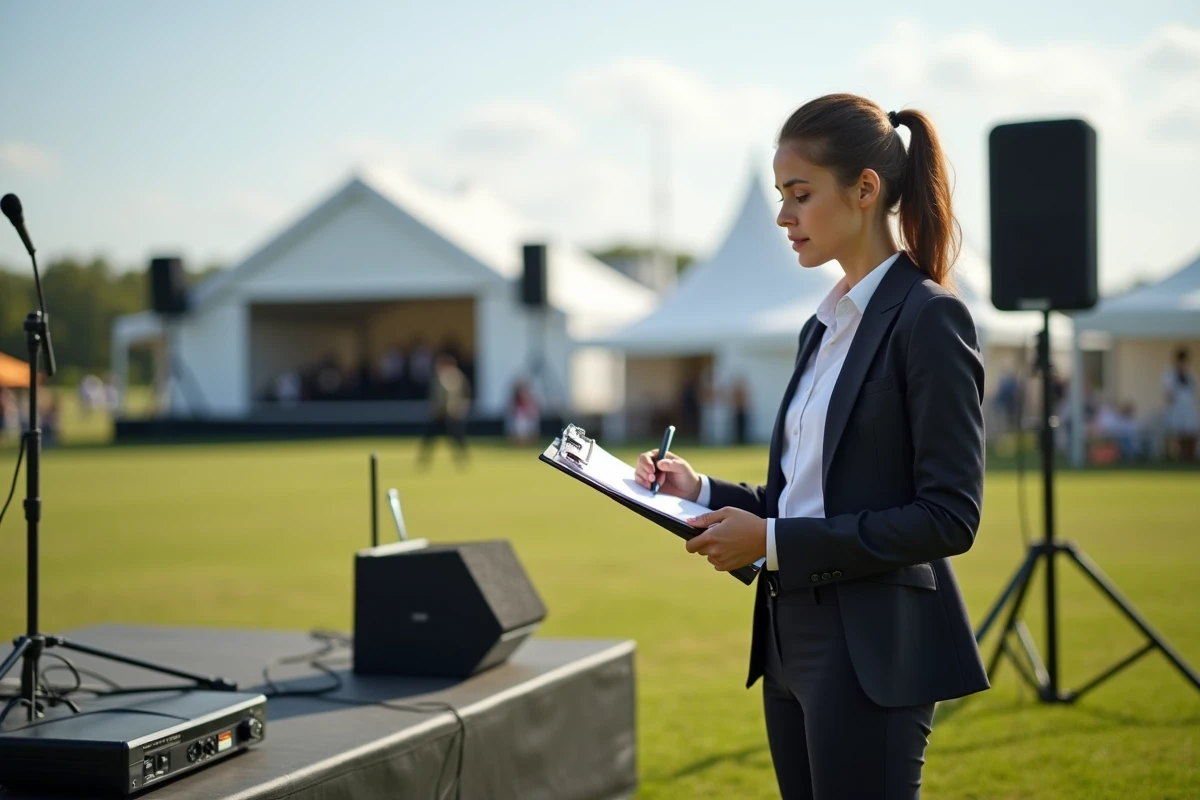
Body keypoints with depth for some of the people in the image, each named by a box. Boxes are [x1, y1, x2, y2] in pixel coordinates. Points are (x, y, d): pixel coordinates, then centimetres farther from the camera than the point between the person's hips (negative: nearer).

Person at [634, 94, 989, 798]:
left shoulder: (929, 318, -11)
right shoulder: (827, 326, 15)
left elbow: (950, 517, -17)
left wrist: (775, 541, -18)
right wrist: (706, 493, 3)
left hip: (871, 655, -8)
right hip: (794, 637, 8)